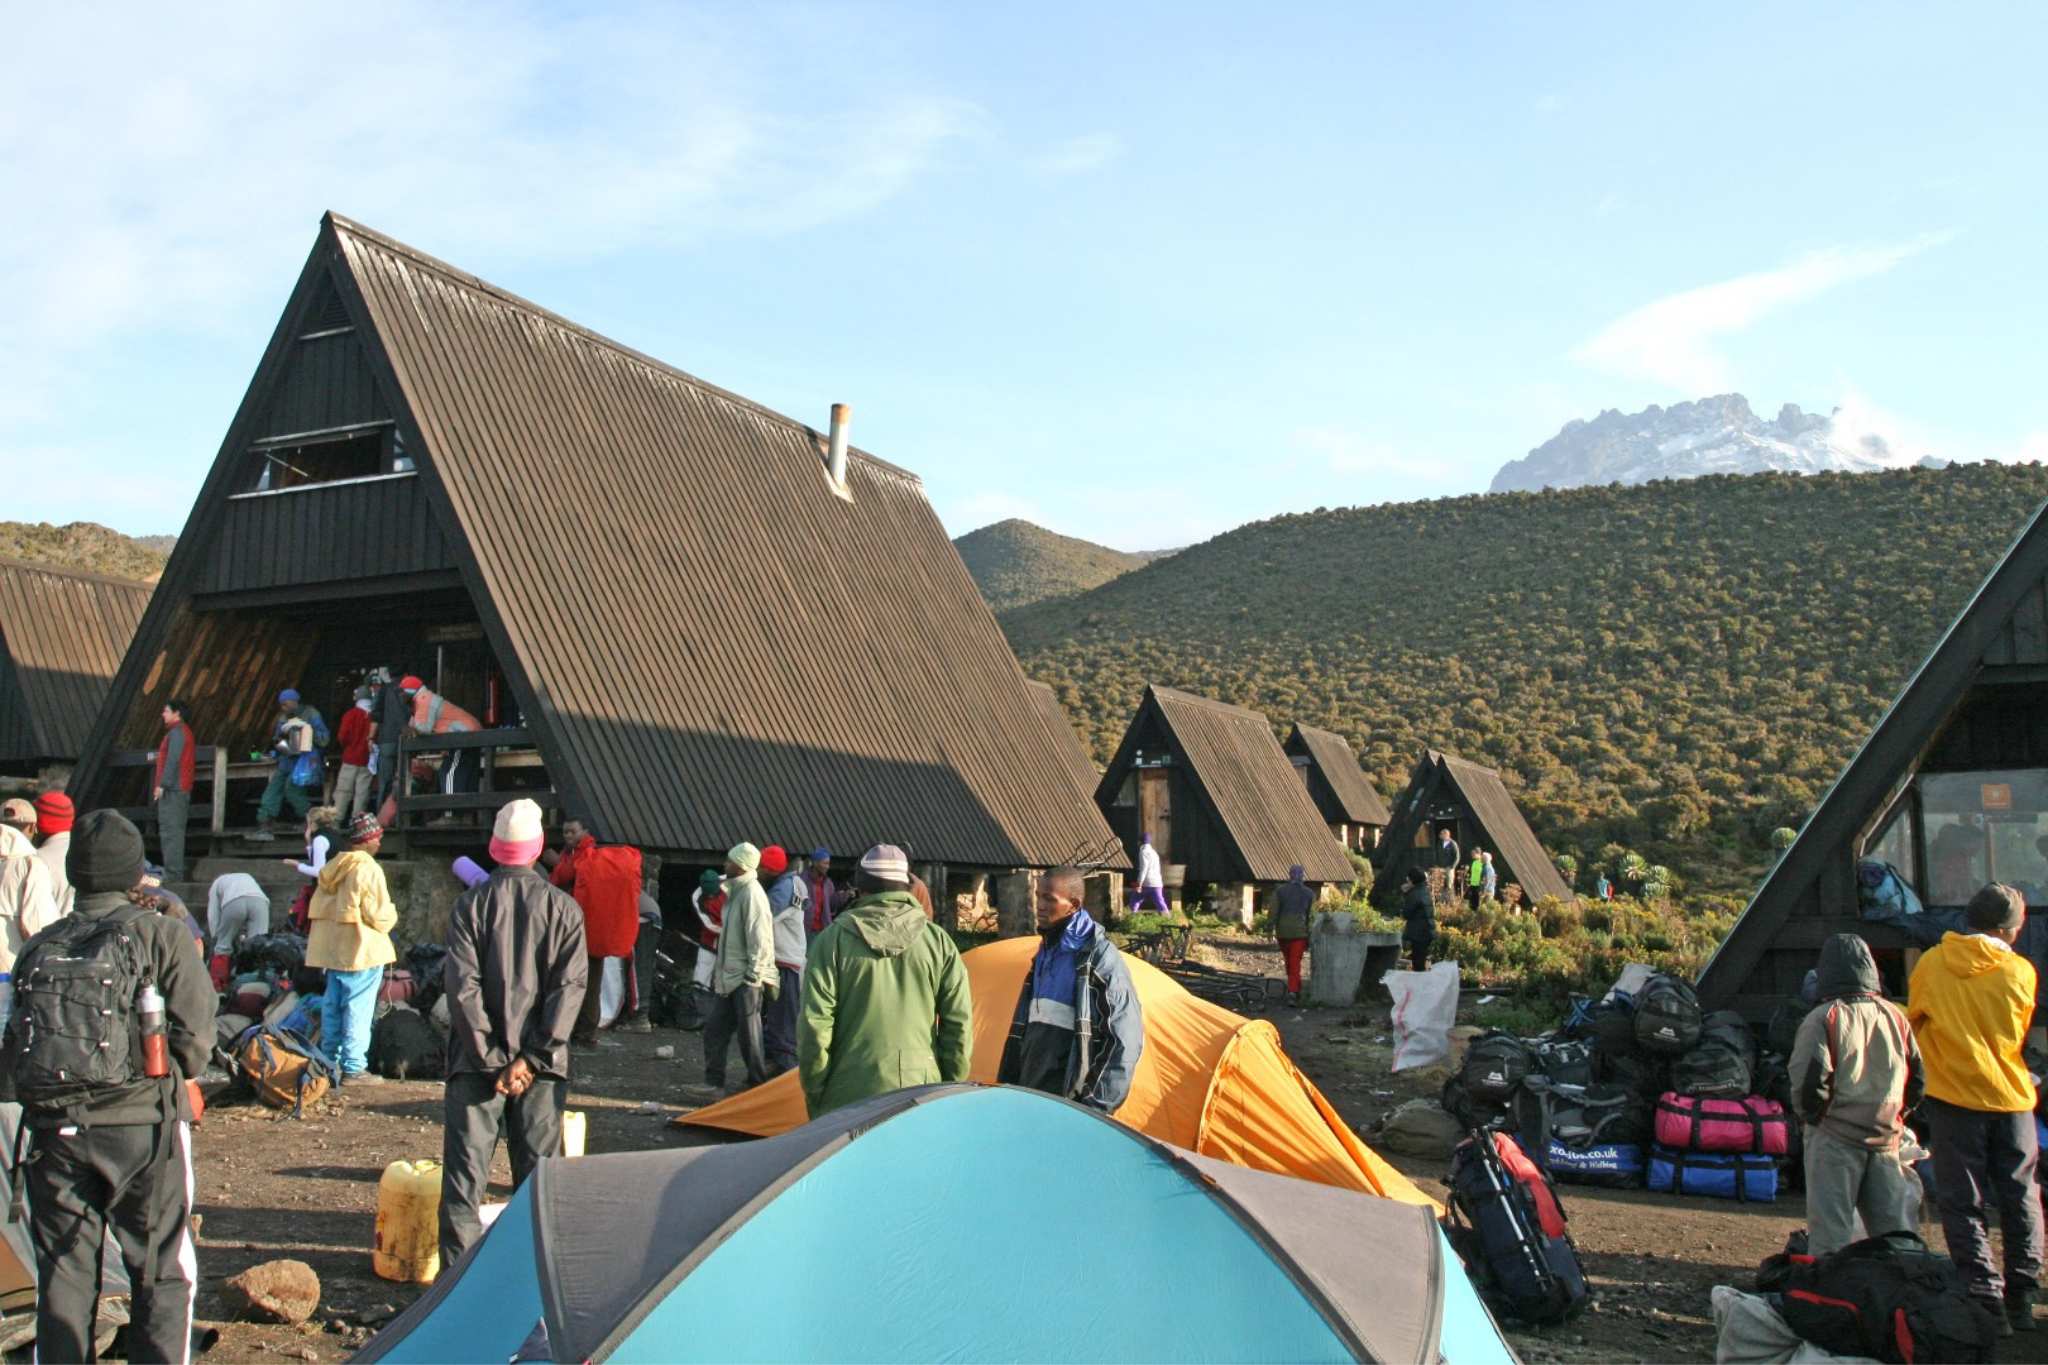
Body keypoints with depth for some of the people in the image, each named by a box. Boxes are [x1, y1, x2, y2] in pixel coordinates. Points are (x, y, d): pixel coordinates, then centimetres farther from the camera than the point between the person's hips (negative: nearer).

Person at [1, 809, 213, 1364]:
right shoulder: (162, 937, -5)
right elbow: (193, 1039, -8)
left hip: (52, 1130, 4)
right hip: (142, 1125, -3)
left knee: (62, 1276, 13)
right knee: (162, 1274, 6)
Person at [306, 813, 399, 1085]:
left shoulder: (333, 867, 12)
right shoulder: (368, 869, -15)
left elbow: (317, 909, 15)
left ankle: (330, 1062, 22)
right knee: (358, 1010, -4)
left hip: (333, 949, 9)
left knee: (333, 1007, 15)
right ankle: (354, 1068, -3)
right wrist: (392, 915, 4)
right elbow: (379, 914, -18)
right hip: (362, 950, -8)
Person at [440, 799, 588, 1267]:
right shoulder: (563, 908, 1)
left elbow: (462, 986, -10)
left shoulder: (471, 904, -3)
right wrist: (533, 1057, -9)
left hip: (477, 1063, -1)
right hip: (541, 1067, 1)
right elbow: (570, 986, -7)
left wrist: (492, 1060, -8)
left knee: (464, 1175, 4)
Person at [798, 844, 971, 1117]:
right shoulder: (938, 941, 3)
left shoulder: (835, 938, -4)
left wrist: (814, 1094, 4)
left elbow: (814, 1025, -6)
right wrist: (950, 1089, 13)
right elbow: (959, 1025, 3)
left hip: (849, 1096, -2)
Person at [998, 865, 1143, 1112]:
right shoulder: (1046, 952, 13)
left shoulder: (1099, 956, -12)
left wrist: (1097, 1105, -15)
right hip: (1030, 1097, 8)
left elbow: (1125, 1040, -13)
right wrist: (1009, 1086, 19)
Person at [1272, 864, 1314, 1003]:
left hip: (1282, 931, 1)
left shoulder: (1279, 890, 0)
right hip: (1299, 931, -1)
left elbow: (1274, 912, -5)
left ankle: (1296, 991, 30)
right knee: (1295, 964, -2)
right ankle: (1292, 992, -17)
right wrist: (1309, 938, 5)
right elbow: (1310, 916, 0)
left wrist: (1271, 930, -2)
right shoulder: (1309, 893, 1)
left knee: (1289, 962, 18)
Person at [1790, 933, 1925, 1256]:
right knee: (1896, 1232, 12)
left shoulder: (1823, 1018, -10)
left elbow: (1808, 1081, -16)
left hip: (1835, 1138, -5)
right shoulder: (1895, 1016, 6)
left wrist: (1811, 1117, 2)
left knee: (1831, 1235, -1)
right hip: (1886, 1139, 5)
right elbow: (1917, 1081, 11)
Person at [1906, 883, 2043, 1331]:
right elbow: (2019, 1035, 11)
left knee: (1963, 1202, 3)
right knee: (2020, 1200, 14)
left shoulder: (1931, 963, -5)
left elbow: (1912, 1019, 10)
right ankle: (2021, 1299, 17)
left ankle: (1986, 1297, -1)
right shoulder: (2020, 971, -4)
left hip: (1954, 1096, -1)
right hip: (2011, 1096, 1)